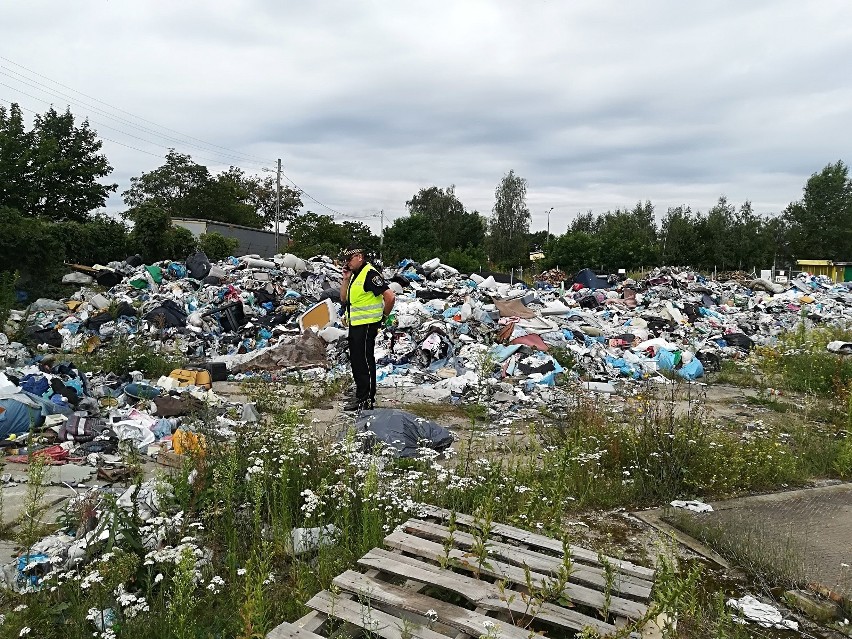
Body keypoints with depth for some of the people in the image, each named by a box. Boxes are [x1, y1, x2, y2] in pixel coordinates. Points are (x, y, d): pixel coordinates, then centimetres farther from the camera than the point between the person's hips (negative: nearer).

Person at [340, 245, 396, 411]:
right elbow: (343, 299, 15)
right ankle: (361, 395, 28)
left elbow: (390, 297, -23)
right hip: (355, 325, 10)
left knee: (365, 361, -5)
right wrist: (346, 279, 4)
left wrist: (383, 317, -11)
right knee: (355, 360, 16)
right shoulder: (354, 275, 15)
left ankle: (366, 399, 3)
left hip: (367, 325, -10)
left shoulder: (370, 274, -16)